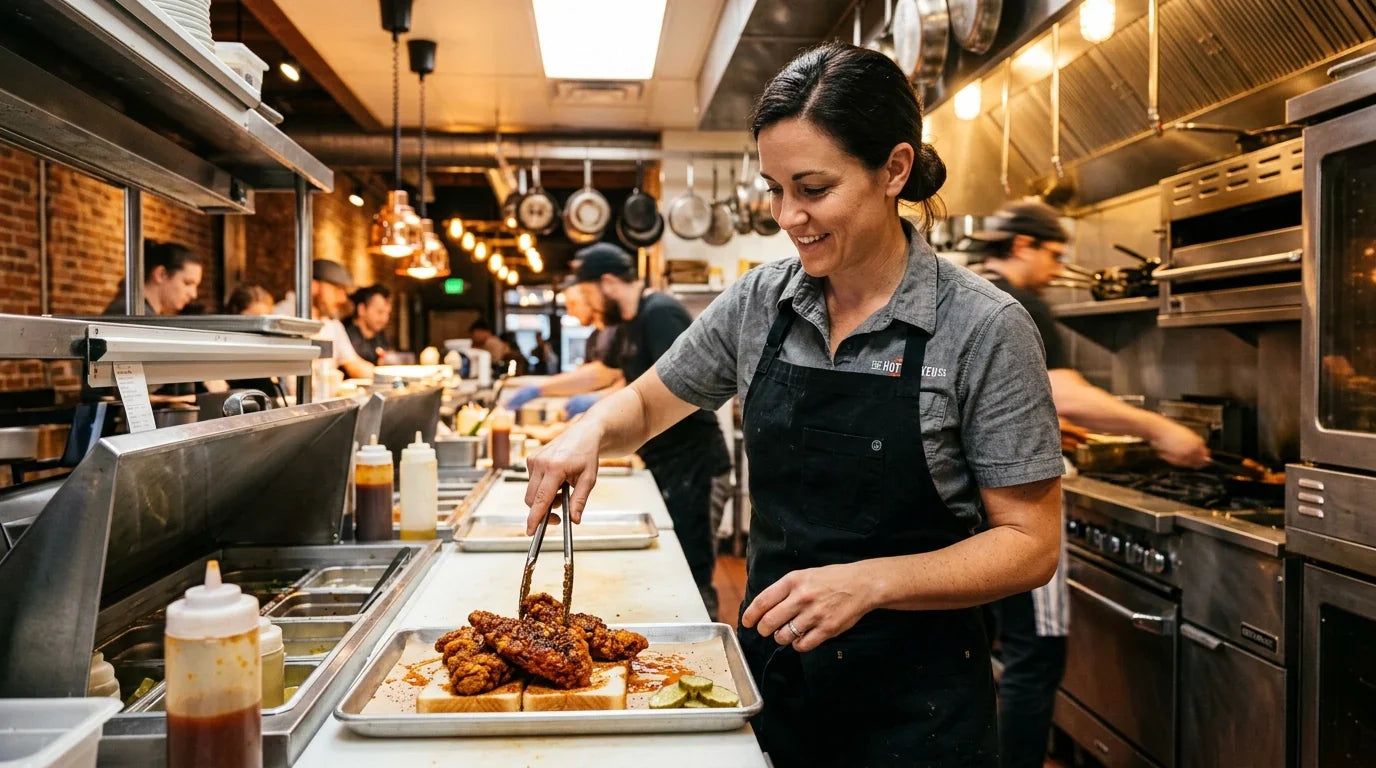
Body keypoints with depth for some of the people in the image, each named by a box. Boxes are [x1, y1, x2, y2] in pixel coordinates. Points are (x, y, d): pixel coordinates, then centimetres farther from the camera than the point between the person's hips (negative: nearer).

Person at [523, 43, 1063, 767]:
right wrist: (591, 430, -11)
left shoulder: (985, 327, -15)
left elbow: (1029, 544, -12)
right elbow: (646, 402, 10)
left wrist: (870, 581, -25)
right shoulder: (759, 300, -3)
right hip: (769, 674, 4)